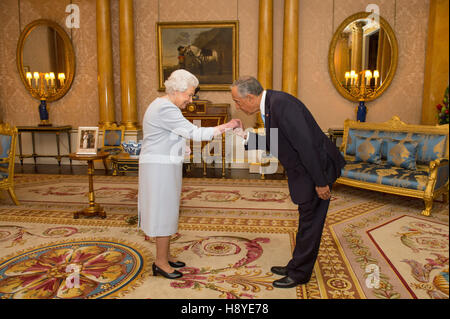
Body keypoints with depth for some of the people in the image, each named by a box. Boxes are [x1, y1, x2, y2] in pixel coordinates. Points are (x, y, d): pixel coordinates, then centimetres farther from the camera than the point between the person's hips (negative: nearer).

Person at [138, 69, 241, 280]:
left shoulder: (164, 106, 14)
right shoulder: (165, 109, -20)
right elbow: (195, 133, -22)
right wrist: (226, 127, -16)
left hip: (163, 166, 10)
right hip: (159, 167, -10)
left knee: (166, 211, 15)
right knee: (165, 212, -2)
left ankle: (165, 255, 26)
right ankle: (161, 262, 10)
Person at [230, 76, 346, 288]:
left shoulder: (281, 104, -25)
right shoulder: (270, 105, 6)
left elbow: (306, 144, -27)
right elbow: (276, 144, 14)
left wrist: (320, 182, -23)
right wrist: (246, 137, 3)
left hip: (317, 168, -10)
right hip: (305, 170, 10)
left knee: (310, 224, 5)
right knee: (306, 221, 20)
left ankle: (299, 274, 22)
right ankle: (296, 267, 35)